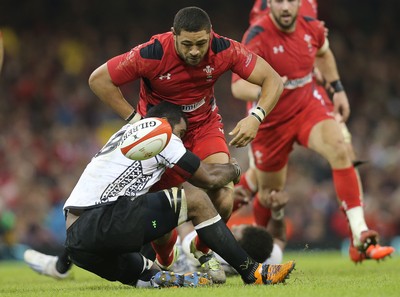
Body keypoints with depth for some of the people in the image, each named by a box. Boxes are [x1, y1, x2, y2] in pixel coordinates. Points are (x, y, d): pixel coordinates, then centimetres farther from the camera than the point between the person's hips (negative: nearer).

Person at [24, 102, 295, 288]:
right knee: (194, 198, -2)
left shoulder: (128, 131, 29)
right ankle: (252, 272, 0)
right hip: (100, 224, -9)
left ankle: (154, 277, -12)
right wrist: (234, 170, 31)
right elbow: (209, 179, 11)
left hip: (75, 240, 9)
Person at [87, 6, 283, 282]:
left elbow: (272, 79, -16)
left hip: (205, 125, 1)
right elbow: (98, 79, -19)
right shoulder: (151, 54, -30)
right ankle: (166, 264, 23)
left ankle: (203, 253, 12)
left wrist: (256, 117, -32)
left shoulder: (224, 50, -24)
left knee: (223, 200, -18)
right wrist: (133, 118, -20)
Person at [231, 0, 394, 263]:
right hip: (271, 121, -2)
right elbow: (238, 85, -33)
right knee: (271, 193, 7)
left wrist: (337, 88, 14)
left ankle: (360, 237, -28)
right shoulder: (257, 37, -23)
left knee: (339, 150, -26)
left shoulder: (312, 28, -6)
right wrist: (263, 92, -52)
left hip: (308, 106, 3)